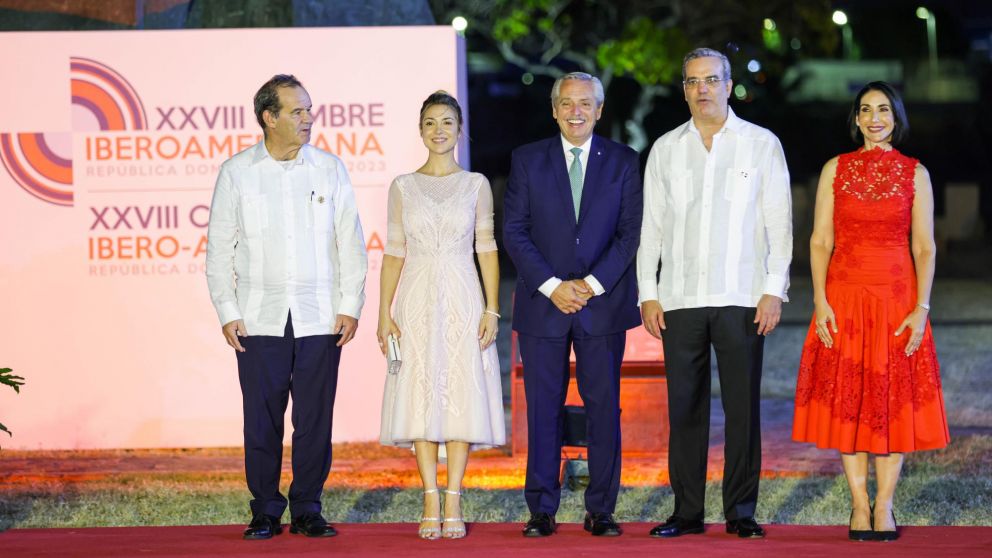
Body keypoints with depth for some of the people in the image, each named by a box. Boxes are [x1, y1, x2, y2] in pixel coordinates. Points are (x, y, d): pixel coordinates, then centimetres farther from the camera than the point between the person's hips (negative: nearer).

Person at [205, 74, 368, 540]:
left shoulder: (329, 169, 6)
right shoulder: (236, 172, 3)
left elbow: (350, 241, 7)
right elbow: (219, 247, 5)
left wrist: (350, 306, 1)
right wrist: (227, 313, -1)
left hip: (319, 319, 1)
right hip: (260, 321, -1)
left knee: (315, 419, 2)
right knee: (262, 419, 1)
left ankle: (307, 511, 12)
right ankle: (266, 512, 11)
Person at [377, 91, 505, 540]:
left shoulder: (476, 184, 6)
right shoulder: (403, 187, 7)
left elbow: (487, 249, 4)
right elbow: (394, 253, 7)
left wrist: (492, 310, -4)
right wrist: (384, 312, -1)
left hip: (463, 301, -1)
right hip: (417, 301, 1)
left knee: (462, 396, -3)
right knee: (421, 397, -2)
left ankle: (454, 502, 1)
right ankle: (431, 502, 2)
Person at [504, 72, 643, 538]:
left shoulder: (623, 162, 6)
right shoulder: (527, 160, 6)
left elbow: (631, 232, 0)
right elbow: (514, 231, 1)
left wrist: (591, 284, -10)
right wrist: (552, 286, -10)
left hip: (603, 303, 0)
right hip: (542, 305, 0)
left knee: (604, 407, 1)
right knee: (543, 408, 1)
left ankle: (601, 509, 7)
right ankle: (541, 510, 7)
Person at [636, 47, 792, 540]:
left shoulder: (762, 144, 5)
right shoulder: (665, 149, 12)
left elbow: (778, 222, 3)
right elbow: (651, 226, 12)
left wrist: (773, 291, -5)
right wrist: (648, 294, 4)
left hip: (741, 297, -2)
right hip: (679, 300, 2)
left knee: (743, 406, -2)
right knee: (684, 407, 2)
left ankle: (741, 512, 4)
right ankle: (687, 511, 8)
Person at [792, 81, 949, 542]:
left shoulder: (915, 173, 4)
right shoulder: (836, 170, 6)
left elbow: (924, 247, 2)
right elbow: (820, 240, 3)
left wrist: (922, 308, -8)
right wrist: (820, 302, -8)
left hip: (898, 297, 0)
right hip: (844, 296, 0)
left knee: (895, 398, -2)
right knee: (847, 398, -1)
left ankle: (884, 506, 4)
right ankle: (859, 507, 5)